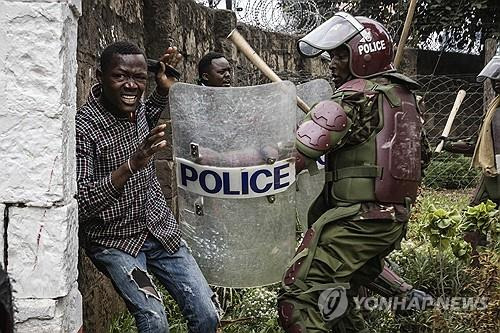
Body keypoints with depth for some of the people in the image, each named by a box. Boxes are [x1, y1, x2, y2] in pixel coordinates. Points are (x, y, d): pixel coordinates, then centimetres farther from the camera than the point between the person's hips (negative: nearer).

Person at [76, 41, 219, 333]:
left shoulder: (136, 107, 0)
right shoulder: (83, 128, -20)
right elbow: (79, 204, -26)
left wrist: (165, 89, 9)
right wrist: (130, 166, -38)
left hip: (162, 229, 6)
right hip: (115, 241, -5)